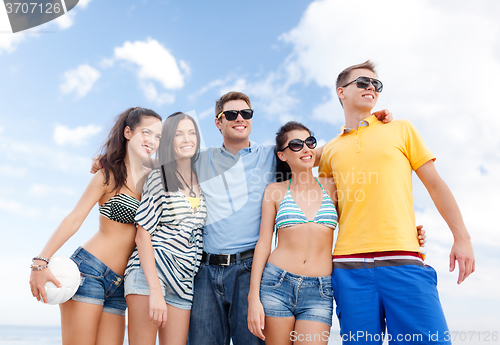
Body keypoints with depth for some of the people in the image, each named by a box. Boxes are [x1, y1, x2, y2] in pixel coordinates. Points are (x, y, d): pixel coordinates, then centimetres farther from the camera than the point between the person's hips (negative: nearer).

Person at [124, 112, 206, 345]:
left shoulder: (202, 181, 12)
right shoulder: (158, 177, -3)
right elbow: (142, 235, -8)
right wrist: (155, 290, -15)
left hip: (183, 279, 5)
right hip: (149, 269, -5)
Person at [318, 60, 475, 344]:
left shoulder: (401, 130, 14)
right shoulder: (330, 152, 15)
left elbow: (435, 183, 11)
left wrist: (462, 238, 4)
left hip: (402, 260, -1)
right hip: (349, 266, 1)